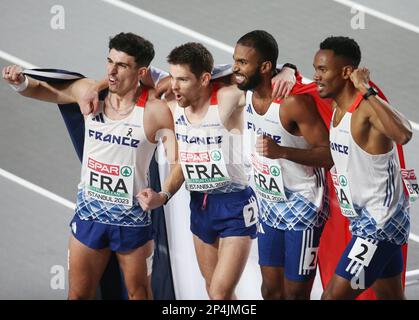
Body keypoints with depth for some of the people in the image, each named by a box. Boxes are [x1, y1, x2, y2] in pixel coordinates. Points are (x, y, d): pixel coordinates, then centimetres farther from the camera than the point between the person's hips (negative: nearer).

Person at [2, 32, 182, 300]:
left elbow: (179, 162, -14)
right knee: (79, 293, 11)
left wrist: (163, 195, -31)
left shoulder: (156, 111, -17)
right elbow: (45, 91, 10)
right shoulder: (89, 92, -5)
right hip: (89, 212, 4)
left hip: (132, 217, -3)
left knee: (139, 293, 12)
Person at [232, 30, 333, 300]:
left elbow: (329, 155, -26)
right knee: (271, 290, 13)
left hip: (302, 206, -8)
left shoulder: (294, 102, -26)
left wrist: (282, 151, -39)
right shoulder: (247, 92, -4)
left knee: (295, 293, -2)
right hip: (269, 204, 8)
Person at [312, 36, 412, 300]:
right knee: (391, 297, 18)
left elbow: (403, 134, -45)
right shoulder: (338, 107, 4)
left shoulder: (368, 108, -24)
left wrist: (366, 91, -40)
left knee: (334, 296, -9)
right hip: (364, 218, 10)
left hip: (379, 222, -10)